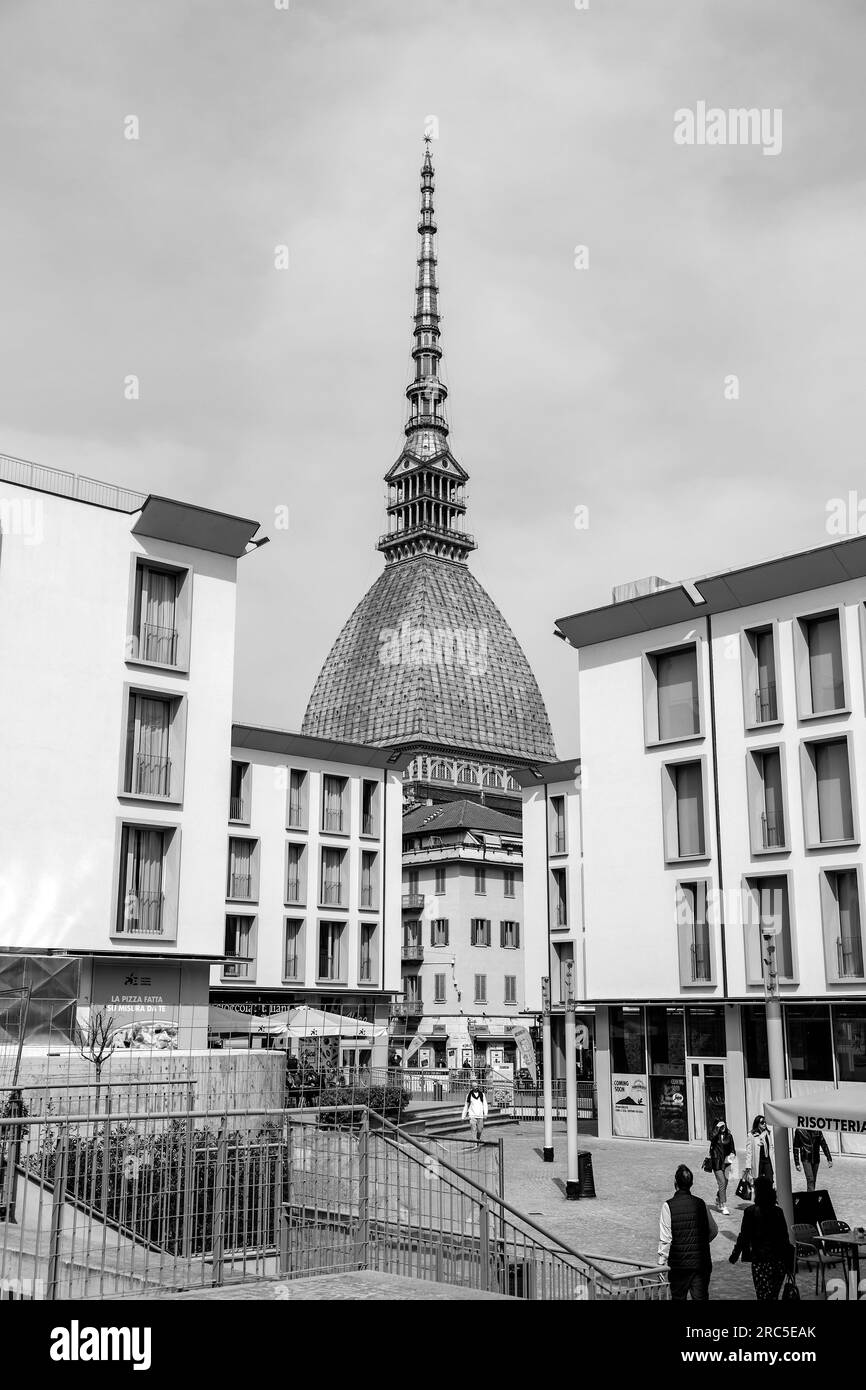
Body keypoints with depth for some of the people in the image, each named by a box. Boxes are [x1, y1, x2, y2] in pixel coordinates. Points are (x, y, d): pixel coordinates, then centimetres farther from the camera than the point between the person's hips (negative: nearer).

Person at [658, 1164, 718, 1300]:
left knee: (678, 1296, 12)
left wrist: (662, 1263, -4)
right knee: (701, 1297, 7)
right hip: (702, 1261, 2)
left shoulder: (668, 1206, -11)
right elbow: (713, 1231, 8)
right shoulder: (701, 1204, -2)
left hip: (679, 1263, -2)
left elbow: (665, 1239, -12)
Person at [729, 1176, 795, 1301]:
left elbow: (743, 1237, -7)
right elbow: (786, 1238, 6)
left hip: (760, 1263, -4)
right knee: (774, 1296, 15)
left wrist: (735, 1255, 7)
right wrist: (789, 1265, 14)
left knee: (763, 1297, 1)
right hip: (779, 1261, 4)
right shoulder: (778, 1211, 2)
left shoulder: (750, 1212, -9)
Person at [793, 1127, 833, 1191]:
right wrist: (797, 1163, -4)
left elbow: (824, 1144, 4)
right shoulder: (799, 1131, -10)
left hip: (816, 1159, 4)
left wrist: (829, 1159, -2)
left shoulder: (817, 1131, -2)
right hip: (806, 1159, -4)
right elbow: (796, 1147, -4)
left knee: (814, 1181, 9)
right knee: (810, 1180, -14)